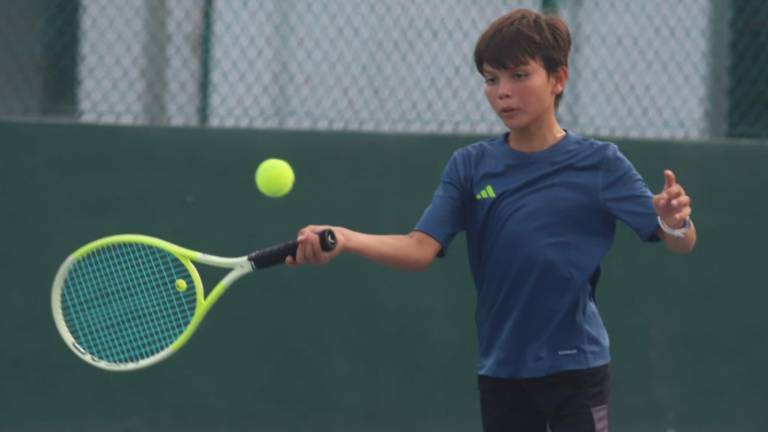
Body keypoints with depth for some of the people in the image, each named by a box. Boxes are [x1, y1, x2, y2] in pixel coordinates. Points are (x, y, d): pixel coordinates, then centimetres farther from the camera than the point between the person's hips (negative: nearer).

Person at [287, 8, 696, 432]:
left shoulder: (599, 163, -5)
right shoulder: (470, 167, 2)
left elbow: (680, 242, -7)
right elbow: (420, 249, -7)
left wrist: (675, 222, -32)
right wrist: (344, 239, -25)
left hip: (576, 369, -3)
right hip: (501, 372, 3)